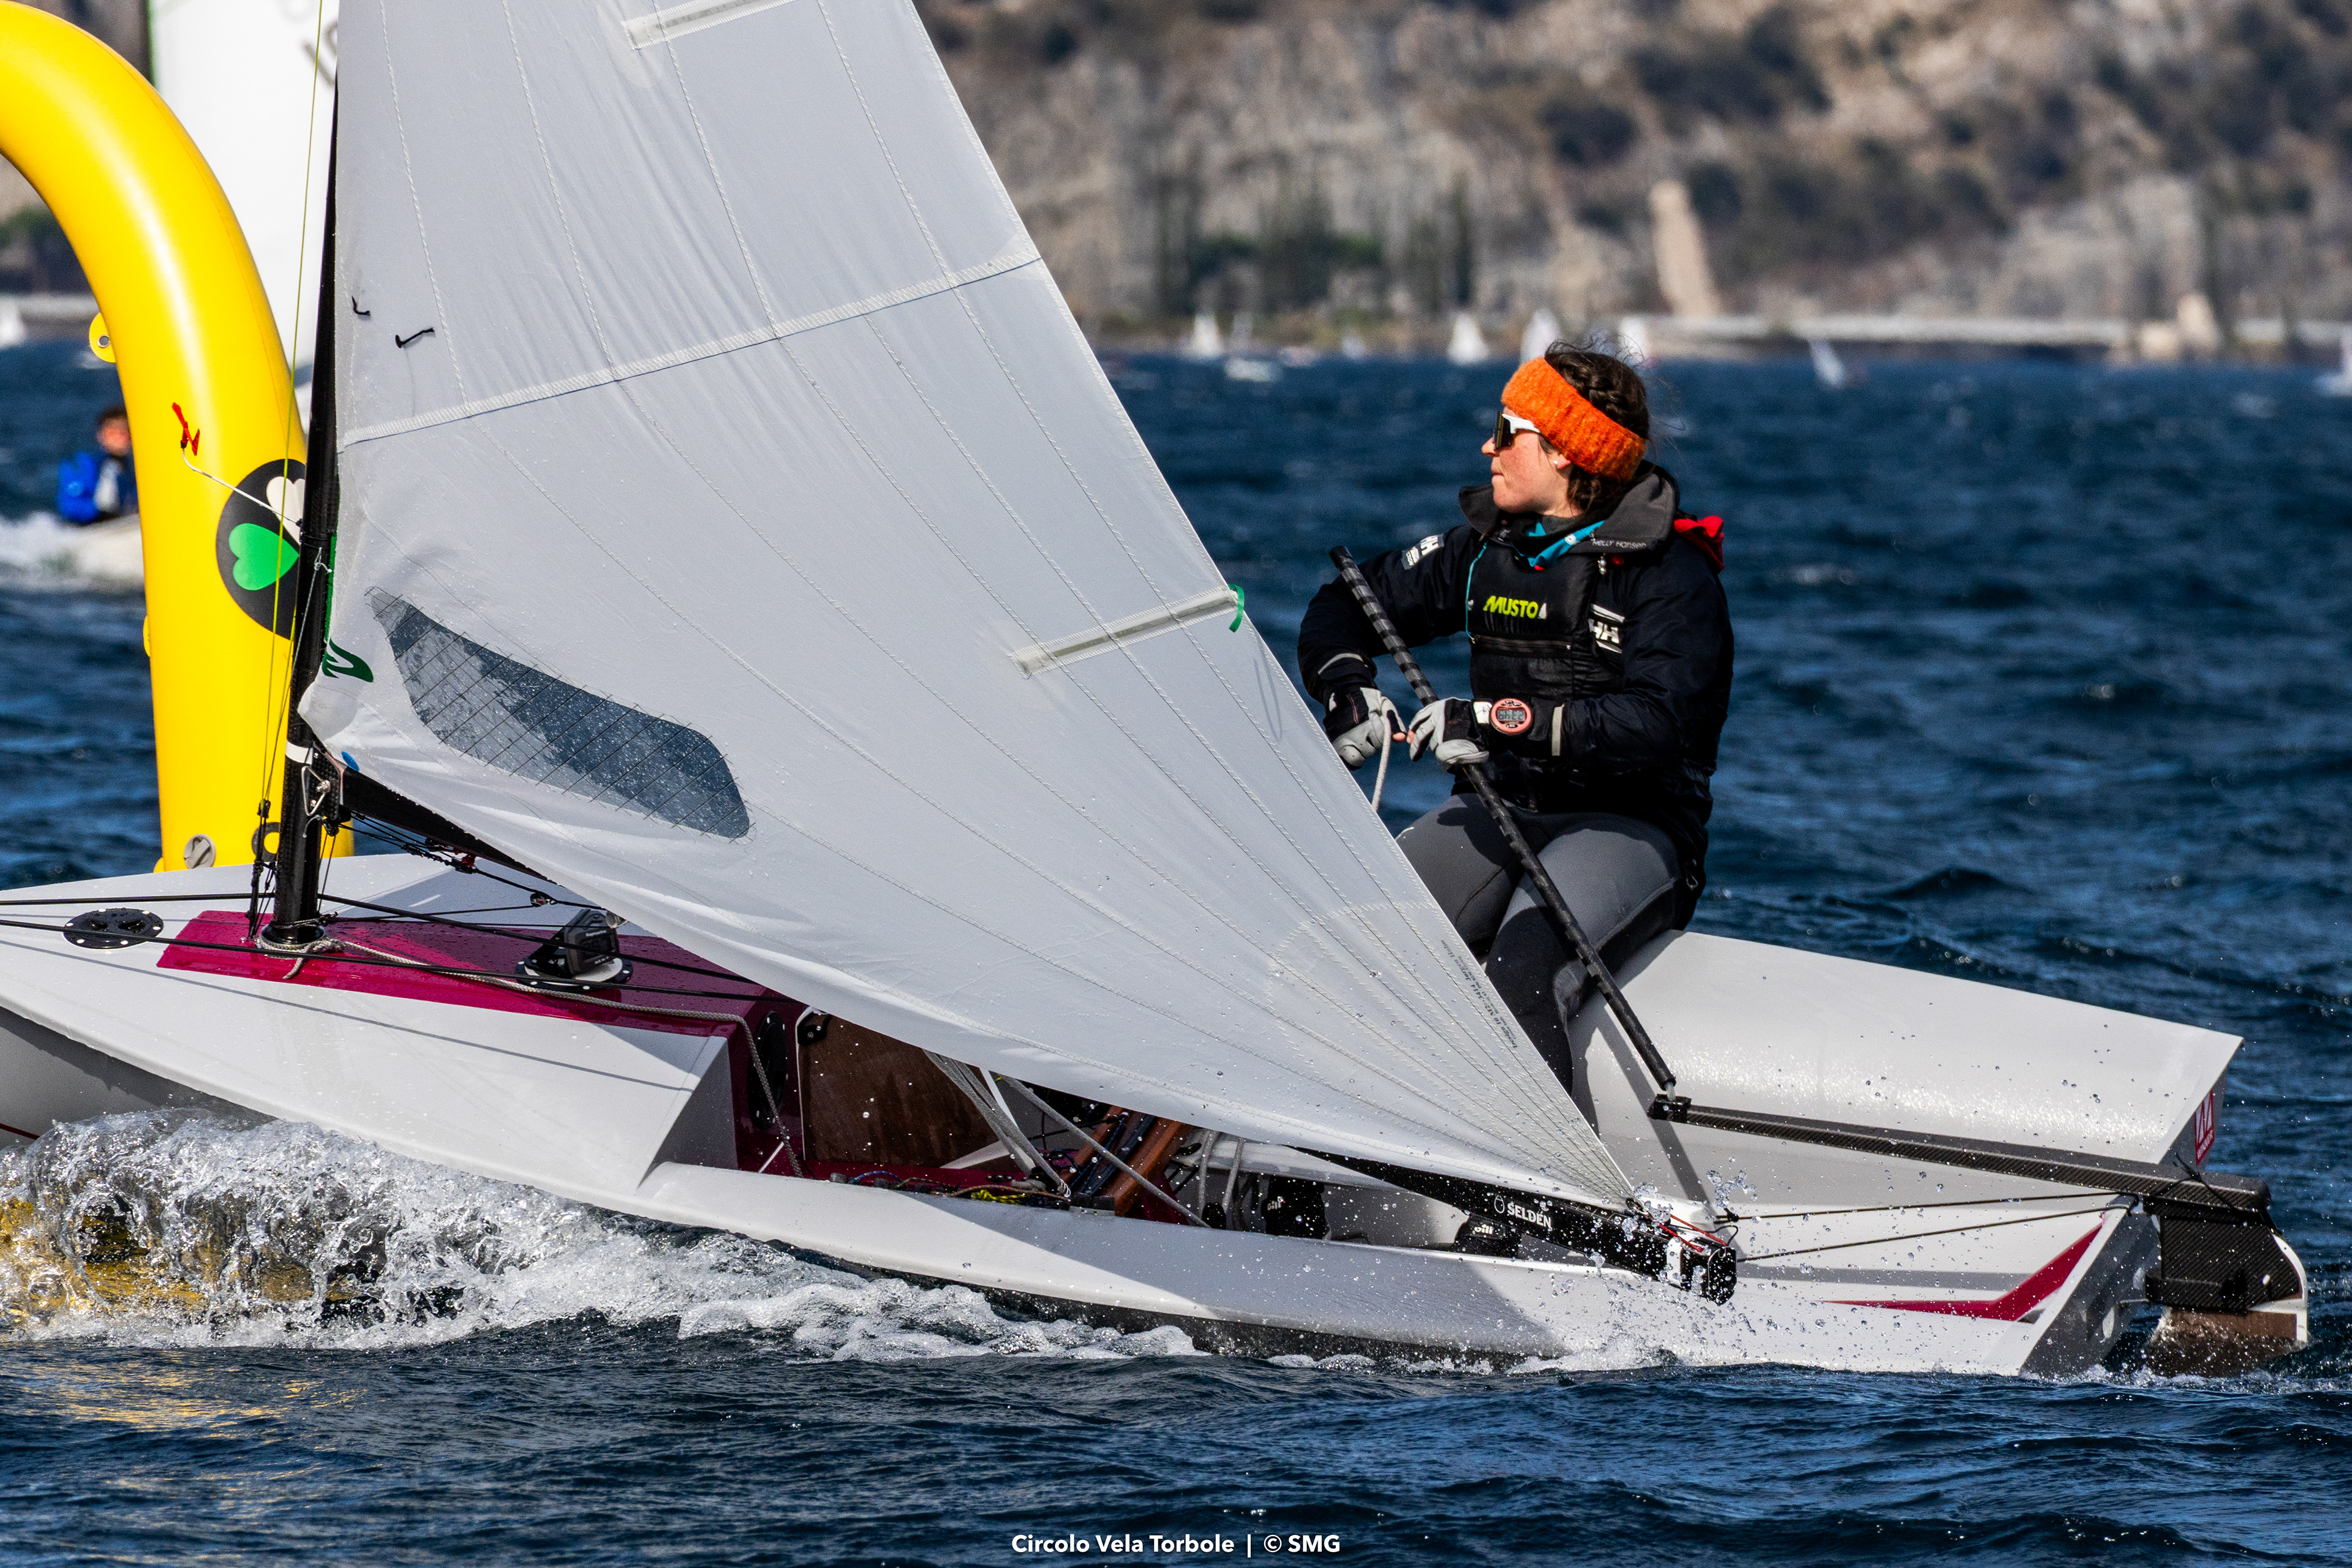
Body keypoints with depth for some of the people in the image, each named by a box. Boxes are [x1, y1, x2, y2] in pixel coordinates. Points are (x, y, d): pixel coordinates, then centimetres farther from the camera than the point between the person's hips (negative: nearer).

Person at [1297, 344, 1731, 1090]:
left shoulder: (1671, 574, -10)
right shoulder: (1486, 547, 11)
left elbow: (1657, 726, -24)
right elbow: (1346, 604, 21)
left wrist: (1507, 723, -32)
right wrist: (1346, 684, -2)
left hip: (1629, 827, -6)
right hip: (1498, 808, 6)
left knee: (1520, 973, -35)